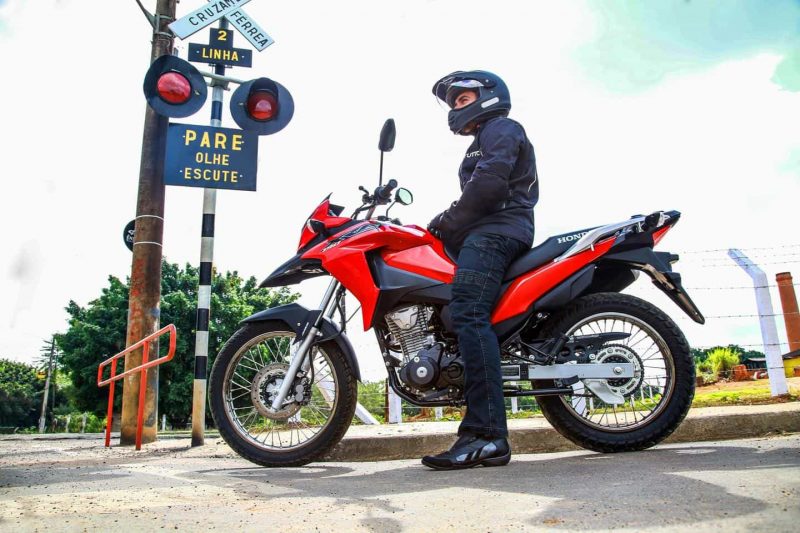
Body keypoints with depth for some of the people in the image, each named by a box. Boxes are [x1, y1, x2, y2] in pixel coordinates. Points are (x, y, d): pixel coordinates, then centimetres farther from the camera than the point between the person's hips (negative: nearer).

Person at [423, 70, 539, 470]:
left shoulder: (501, 128, 5)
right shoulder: (485, 141, 37)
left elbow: (488, 183, -14)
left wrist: (447, 221, -7)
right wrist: (447, 224, 15)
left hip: (496, 230, -11)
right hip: (485, 232, 11)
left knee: (468, 314, -28)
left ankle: (486, 434, -35)